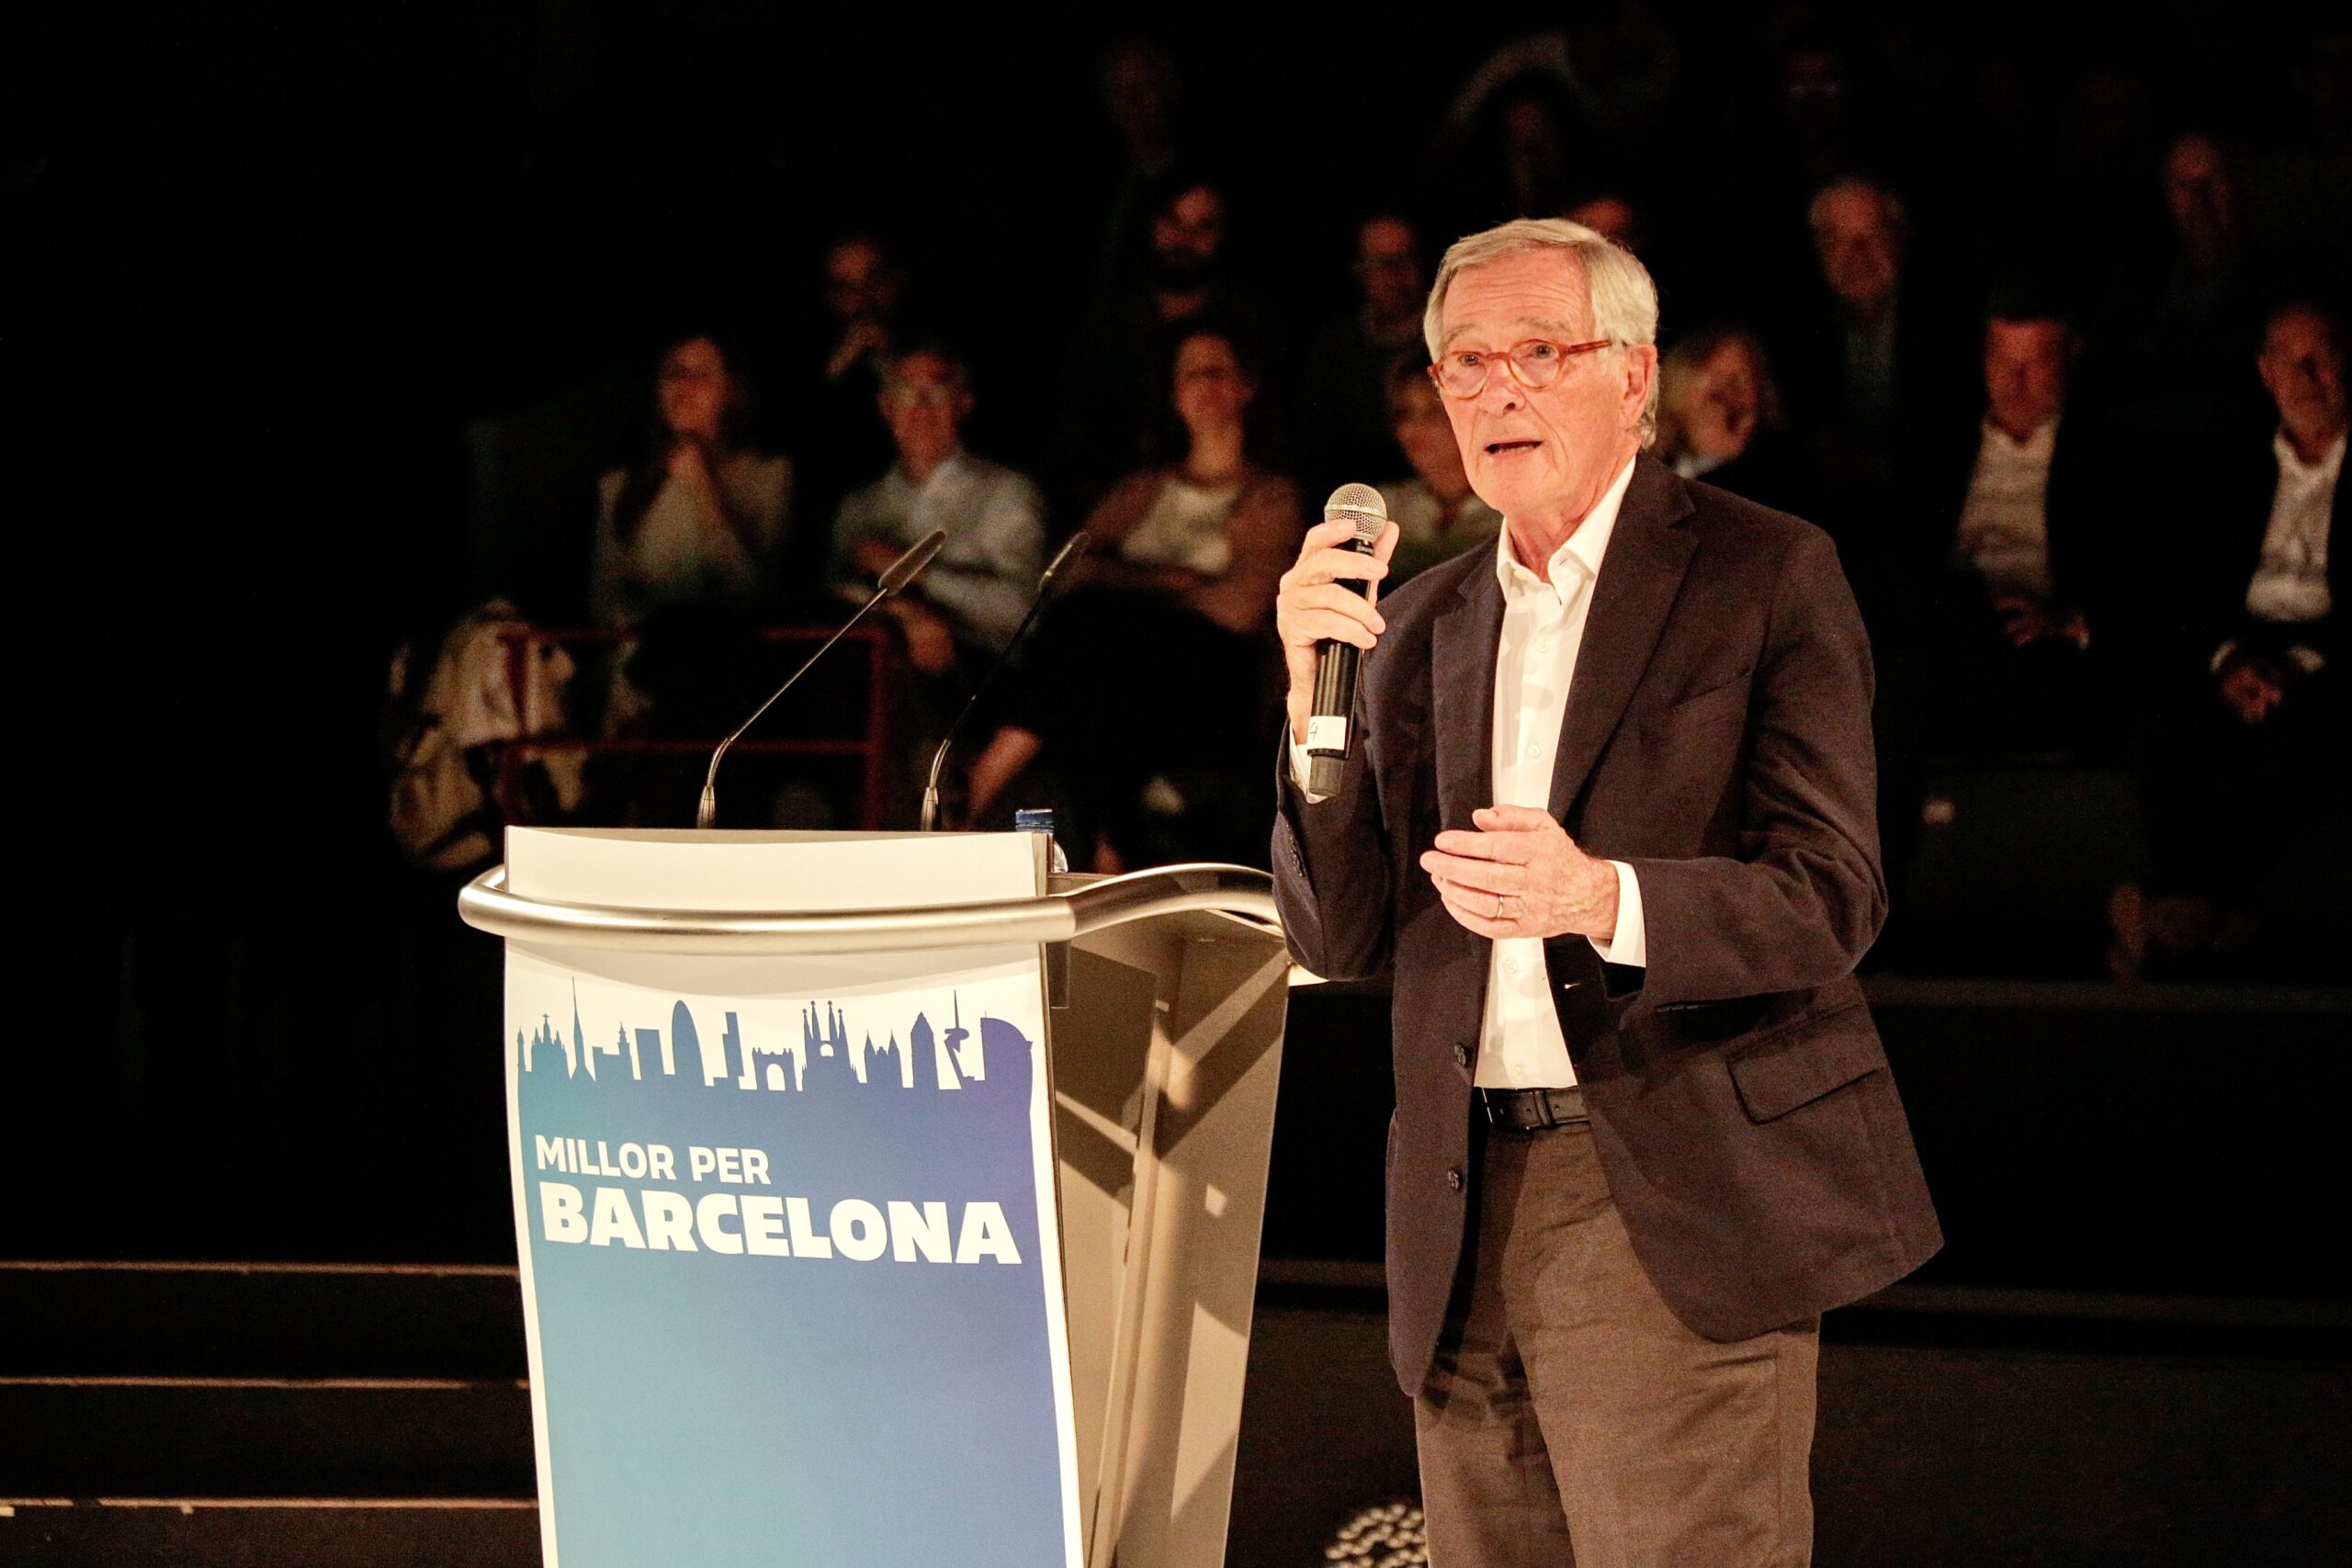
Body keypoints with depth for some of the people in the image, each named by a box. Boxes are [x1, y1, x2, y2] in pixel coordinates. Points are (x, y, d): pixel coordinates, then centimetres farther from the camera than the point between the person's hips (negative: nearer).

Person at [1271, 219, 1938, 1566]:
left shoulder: (1764, 574, 0)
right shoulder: (1425, 624, 17)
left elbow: (1829, 899, -8)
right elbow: (1342, 937, 10)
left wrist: (1606, 900, -26)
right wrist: (1318, 693, -5)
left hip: (1678, 1209, -5)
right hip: (1470, 1222, 5)